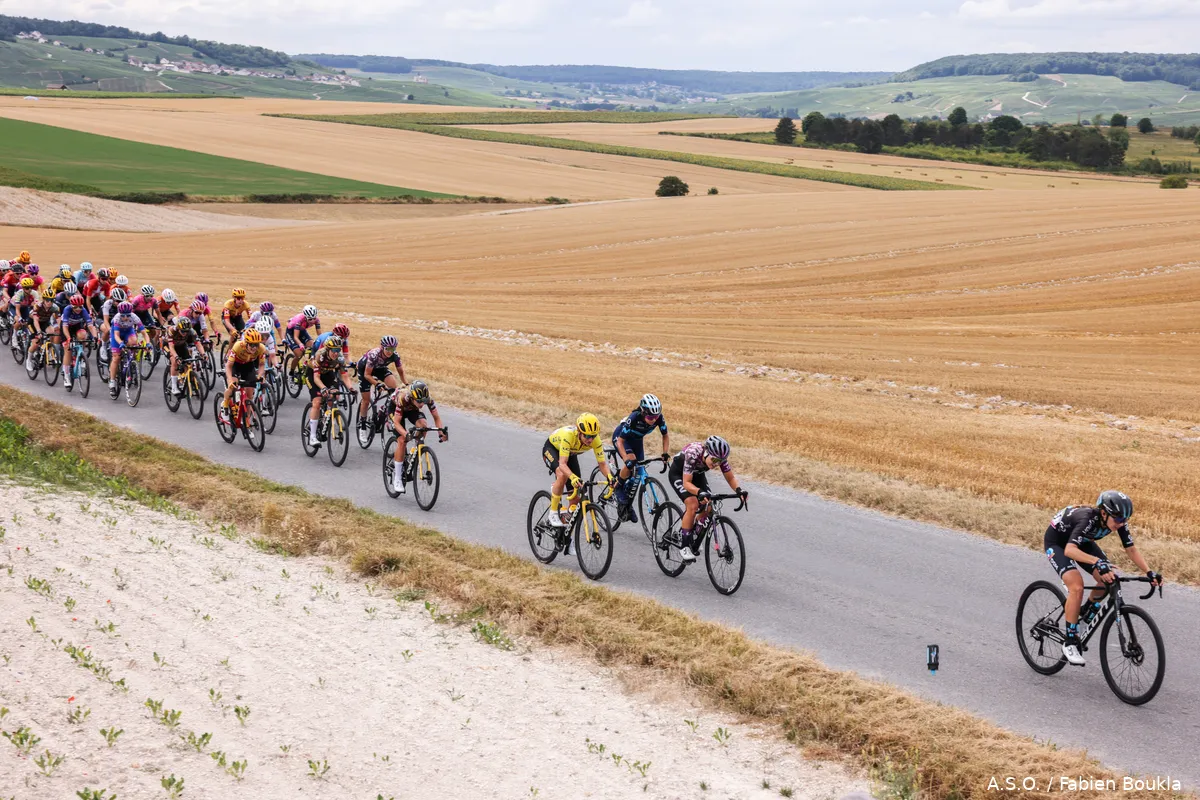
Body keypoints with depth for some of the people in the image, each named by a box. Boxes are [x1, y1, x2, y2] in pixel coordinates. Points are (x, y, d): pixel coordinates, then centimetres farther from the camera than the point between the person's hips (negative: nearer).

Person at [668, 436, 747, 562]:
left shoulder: (719, 457, -26)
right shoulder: (693, 453, -40)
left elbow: (730, 478, -17)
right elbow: (686, 482, -39)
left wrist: (739, 490, -37)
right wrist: (700, 492, -57)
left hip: (697, 474, 5)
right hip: (678, 473, -5)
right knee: (693, 505, -25)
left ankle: (694, 544, 10)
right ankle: (684, 546, -15)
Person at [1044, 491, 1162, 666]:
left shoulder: (1118, 521, -21)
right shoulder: (1088, 519, -39)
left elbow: (1131, 549, -13)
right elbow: (1069, 550, -52)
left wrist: (1149, 572, -26)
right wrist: (1097, 562, -65)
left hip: (1082, 542, 7)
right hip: (1056, 542, -7)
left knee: (1108, 579, -11)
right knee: (1077, 587, -26)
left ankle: (1087, 615, 17)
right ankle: (1070, 643, -17)